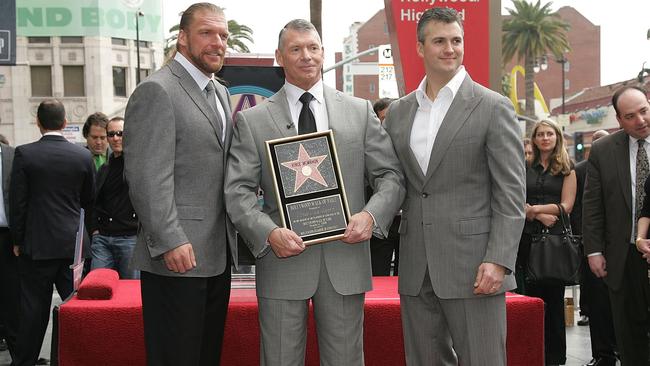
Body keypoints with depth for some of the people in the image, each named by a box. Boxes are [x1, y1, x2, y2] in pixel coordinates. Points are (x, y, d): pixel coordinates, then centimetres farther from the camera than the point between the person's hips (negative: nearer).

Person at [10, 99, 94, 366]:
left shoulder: (24, 154, -8)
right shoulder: (83, 155, -1)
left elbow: (17, 202, -6)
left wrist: (17, 240, 4)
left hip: (37, 244, -1)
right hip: (73, 243, 2)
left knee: (34, 308, 5)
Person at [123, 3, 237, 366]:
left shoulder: (222, 93, 17)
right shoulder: (157, 91, -10)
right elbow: (147, 178, -17)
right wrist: (170, 241, -21)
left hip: (218, 255, 8)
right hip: (178, 256, -8)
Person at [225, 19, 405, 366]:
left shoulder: (360, 111, 8)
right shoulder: (251, 120, 3)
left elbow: (390, 175, 7)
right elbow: (238, 191, -2)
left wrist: (371, 214, -12)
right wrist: (269, 232, -18)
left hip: (345, 256, 1)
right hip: (283, 258, -1)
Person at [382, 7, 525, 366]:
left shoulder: (493, 107, -2)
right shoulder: (398, 111, 12)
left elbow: (511, 194, -6)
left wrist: (498, 260, -14)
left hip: (472, 266, -4)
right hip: (416, 269, 5)